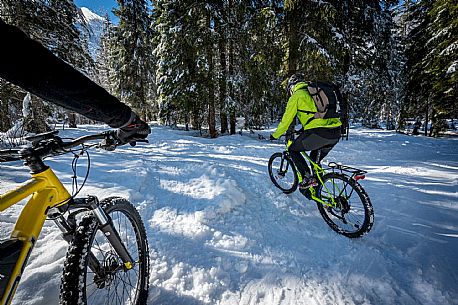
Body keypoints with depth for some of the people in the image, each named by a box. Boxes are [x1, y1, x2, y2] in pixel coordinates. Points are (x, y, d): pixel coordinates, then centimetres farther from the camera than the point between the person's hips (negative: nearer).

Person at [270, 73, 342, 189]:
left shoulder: (296, 96, 4)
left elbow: (286, 119, 5)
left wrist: (275, 135, 19)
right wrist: (304, 129, 48)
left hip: (318, 132, -8)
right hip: (336, 133, 8)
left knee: (293, 150, 13)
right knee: (315, 157, 28)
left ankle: (308, 178, 6)